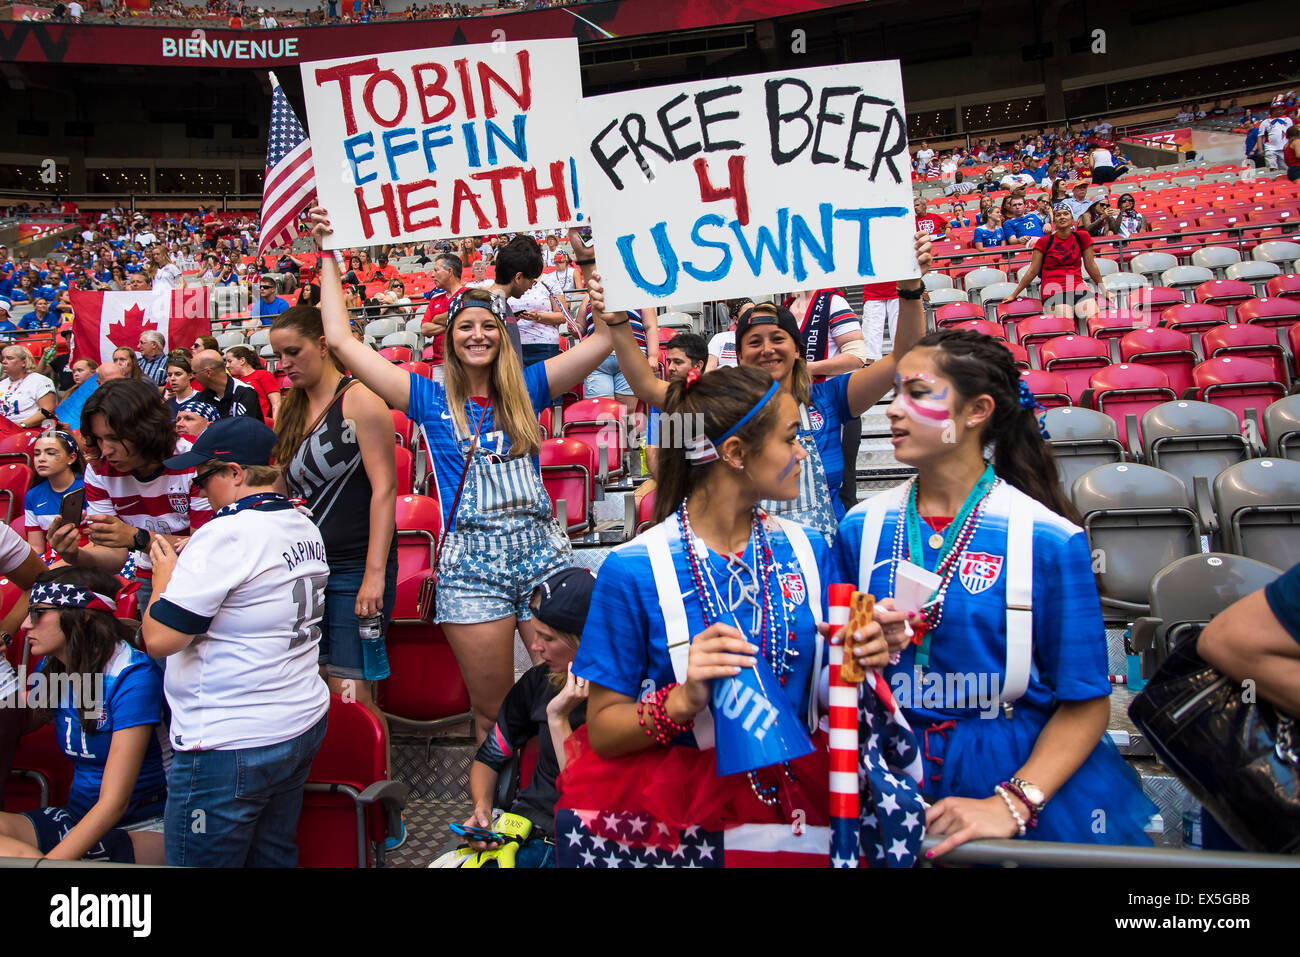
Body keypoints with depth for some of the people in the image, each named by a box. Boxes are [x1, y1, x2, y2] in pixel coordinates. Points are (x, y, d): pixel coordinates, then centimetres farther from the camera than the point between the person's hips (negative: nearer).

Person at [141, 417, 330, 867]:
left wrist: (165, 576, -3)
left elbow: (159, 639, -19)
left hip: (231, 746, -9)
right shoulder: (304, 527, 7)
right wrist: (188, 563, 15)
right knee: (275, 857, 19)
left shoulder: (227, 534, -20)